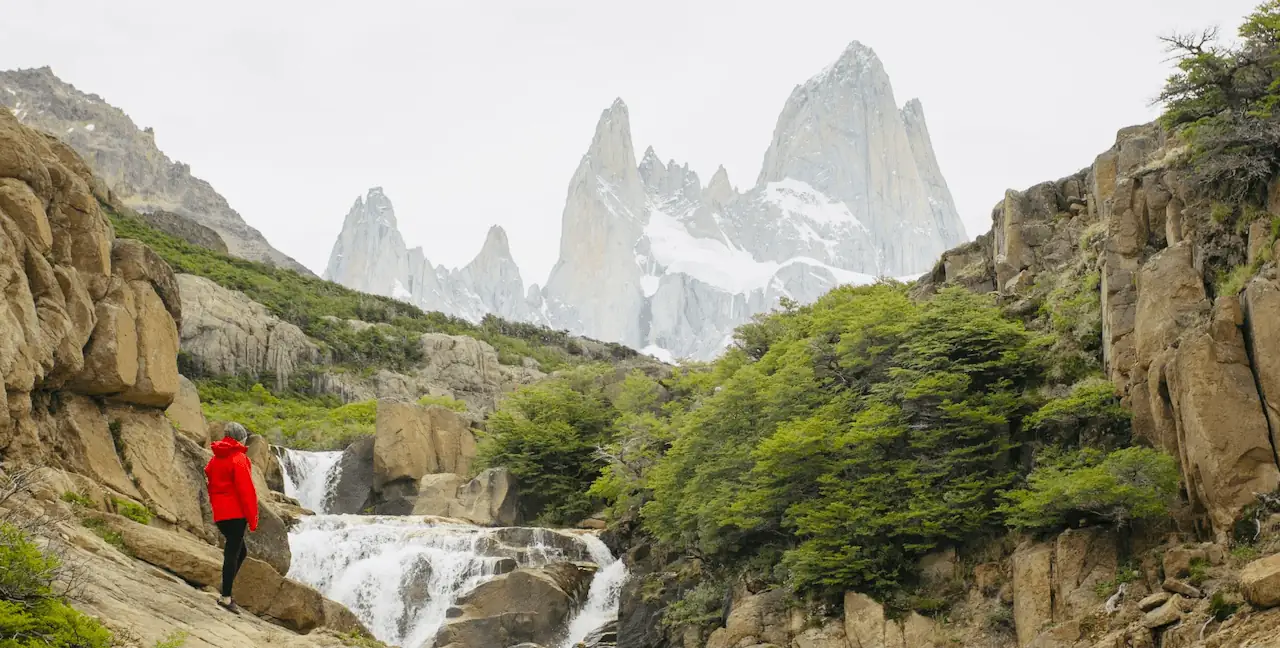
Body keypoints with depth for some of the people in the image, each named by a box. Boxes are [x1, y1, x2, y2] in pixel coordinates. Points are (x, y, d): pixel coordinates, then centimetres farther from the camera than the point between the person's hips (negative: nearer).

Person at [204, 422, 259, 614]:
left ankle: (226, 588, 9)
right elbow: (246, 490, -14)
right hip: (236, 513, -8)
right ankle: (226, 597, -6)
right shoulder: (239, 458, -10)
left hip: (220, 514, 8)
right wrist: (252, 518, -10)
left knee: (239, 550, 16)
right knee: (233, 553, -5)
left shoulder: (215, 459, 15)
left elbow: (211, 485, 18)